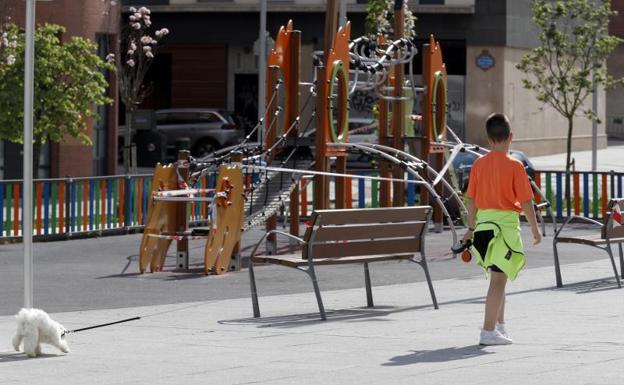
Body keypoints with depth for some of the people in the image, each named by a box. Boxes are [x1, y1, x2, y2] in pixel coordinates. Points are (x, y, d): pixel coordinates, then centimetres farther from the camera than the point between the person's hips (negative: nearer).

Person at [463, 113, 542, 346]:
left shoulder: (479, 164, 3)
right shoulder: (514, 166, -10)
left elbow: (472, 199, 7)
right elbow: (526, 201, -9)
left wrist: (471, 228, 17)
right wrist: (535, 230, 2)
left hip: (483, 223, 6)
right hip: (506, 223, -6)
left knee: (498, 276, 21)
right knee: (498, 280, -5)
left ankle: (500, 325, 30)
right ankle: (488, 331, -10)